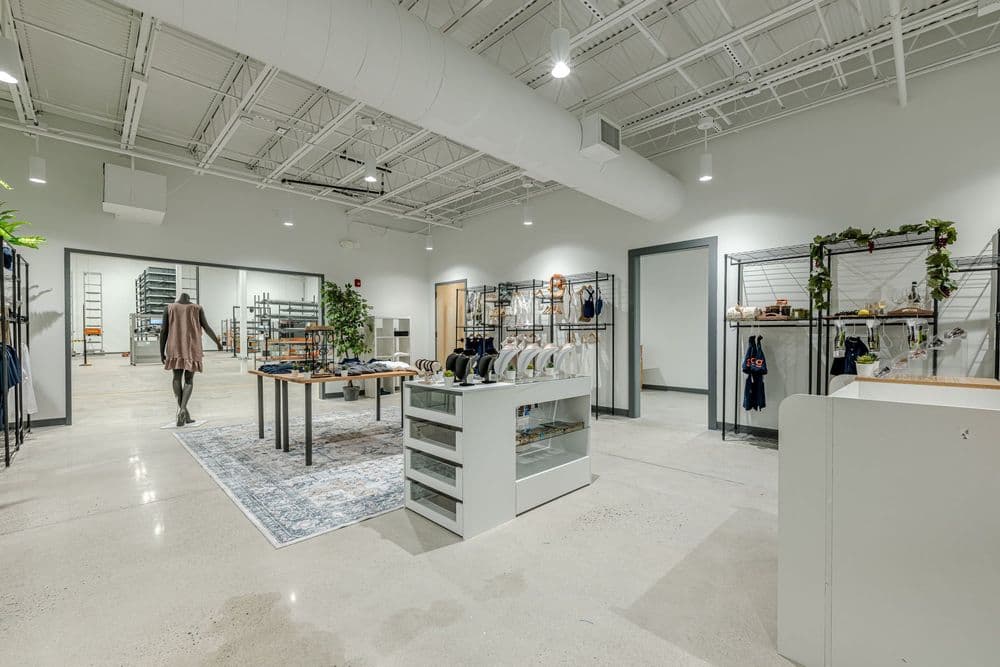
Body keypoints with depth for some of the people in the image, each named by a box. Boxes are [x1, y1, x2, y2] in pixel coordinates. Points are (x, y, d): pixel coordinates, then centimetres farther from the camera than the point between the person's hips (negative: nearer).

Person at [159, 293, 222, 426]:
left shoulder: (169, 308, 6)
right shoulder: (197, 308, 6)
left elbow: (163, 330, 1)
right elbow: (207, 328, 5)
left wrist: (161, 352, 5)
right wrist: (218, 342, 19)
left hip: (175, 348, 1)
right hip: (192, 348, -1)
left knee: (177, 377, 12)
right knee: (189, 379, 5)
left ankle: (181, 408, -2)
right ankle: (183, 409, -13)